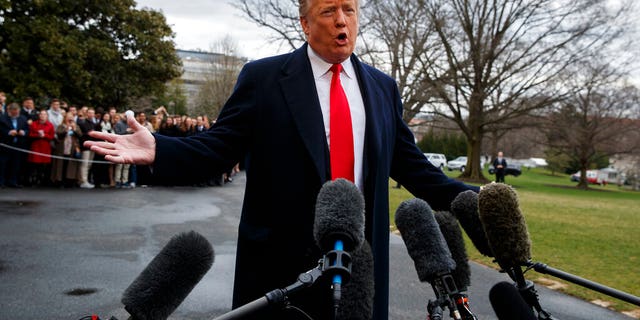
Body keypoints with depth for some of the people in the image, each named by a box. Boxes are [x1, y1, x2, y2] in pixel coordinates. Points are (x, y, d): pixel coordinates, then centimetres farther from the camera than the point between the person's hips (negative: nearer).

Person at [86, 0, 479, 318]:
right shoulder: (263, 76, -2)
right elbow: (219, 147, -6)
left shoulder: (383, 87, 10)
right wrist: (158, 150, -22)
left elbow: (410, 164, 10)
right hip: (282, 258, -3)